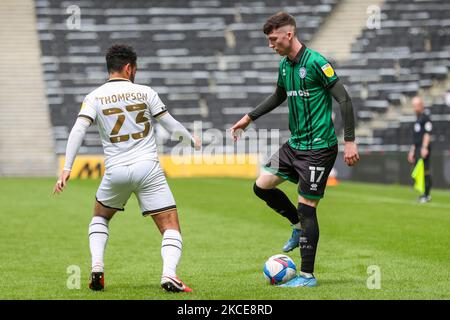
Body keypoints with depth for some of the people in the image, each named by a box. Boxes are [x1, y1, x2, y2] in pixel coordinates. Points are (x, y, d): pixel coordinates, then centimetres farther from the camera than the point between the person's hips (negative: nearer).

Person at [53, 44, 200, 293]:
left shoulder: (95, 97, 4)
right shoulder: (144, 92, 4)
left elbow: (78, 130, -9)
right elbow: (171, 125, 9)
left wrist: (66, 169, -12)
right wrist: (192, 140, 27)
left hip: (115, 172, 2)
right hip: (148, 168, -2)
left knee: (100, 216, 29)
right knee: (171, 227, 0)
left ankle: (97, 268, 11)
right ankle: (169, 274, -26)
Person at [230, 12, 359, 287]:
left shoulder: (316, 62, -17)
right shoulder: (284, 65, 9)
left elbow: (344, 100, -16)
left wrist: (350, 141, -19)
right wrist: (249, 118, 26)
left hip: (319, 147, -8)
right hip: (295, 143, 8)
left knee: (306, 208, -6)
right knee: (262, 185, 5)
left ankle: (308, 276, 2)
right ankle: (299, 226, 24)